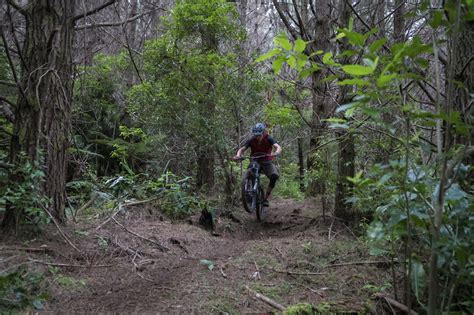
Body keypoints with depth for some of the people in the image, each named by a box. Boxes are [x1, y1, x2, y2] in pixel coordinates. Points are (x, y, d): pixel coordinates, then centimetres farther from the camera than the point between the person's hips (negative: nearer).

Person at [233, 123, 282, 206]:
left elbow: (278, 147, -26)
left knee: (274, 176, -29)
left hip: (267, 162, -1)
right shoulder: (251, 140, -8)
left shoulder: (268, 139, -13)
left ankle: (266, 198, -16)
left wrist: (275, 153, -50)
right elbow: (241, 149, -12)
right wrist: (238, 155, -36)